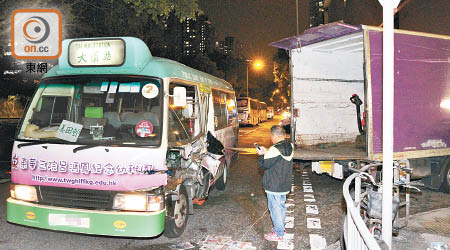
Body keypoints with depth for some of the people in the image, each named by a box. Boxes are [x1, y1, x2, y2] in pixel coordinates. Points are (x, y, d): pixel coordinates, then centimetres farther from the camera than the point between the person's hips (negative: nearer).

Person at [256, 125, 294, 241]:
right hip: (285, 184, 9)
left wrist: (261, 155, -2)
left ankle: (278, 234, 14)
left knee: (275, 209, 4)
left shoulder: (275, 149, -25)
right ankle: (281, 229, 36)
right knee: (281, 206, 21)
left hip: (274, 186, -9)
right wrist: (266, 153, 11)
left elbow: (264, 165, -17)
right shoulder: (290, 146, 2)